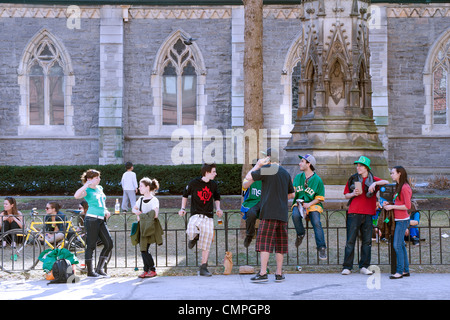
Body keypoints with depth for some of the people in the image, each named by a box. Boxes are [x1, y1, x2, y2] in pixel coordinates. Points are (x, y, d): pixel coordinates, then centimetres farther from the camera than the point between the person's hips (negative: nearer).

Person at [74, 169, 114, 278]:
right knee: (91, 245, -3)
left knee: (109, 244, 4)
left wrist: (106, 211, 14)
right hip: (92, 219, -8)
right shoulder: (87, 190, -6)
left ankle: (99, 269, 13)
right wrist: (86, 185, -27)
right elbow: (76, 196, -28)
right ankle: (90, 272, 5)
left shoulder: (100, 188, 17)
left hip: (101, 220, 8)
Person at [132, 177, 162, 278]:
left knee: (144, 250, -10)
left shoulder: (154, 200, -7)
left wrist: (141, 216, -10)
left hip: (149, 228, -7)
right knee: (143, 249, 5)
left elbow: (155, 215, -18)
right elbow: (134, 209, 28)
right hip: (141, 228, 7)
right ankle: (146, 270, 11)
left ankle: (152, 270, 0)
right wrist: (137, 211, 3)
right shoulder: (141, 199, 15)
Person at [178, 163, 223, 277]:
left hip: (208, 217, 3)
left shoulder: (214, 185, 7)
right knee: (191, 232, -32)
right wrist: (183, 208, 7)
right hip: (196, 215, -3)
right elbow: (185, 194, 14)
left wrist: (218, 208, 7)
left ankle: (203, 268, 10)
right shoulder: (194, 183, -3)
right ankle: (194, 238, 6)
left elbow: (217, 198, 24)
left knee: (206, 245, 0)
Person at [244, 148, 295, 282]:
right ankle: (279, 274, 11)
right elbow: (292, 194, 21)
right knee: (280, 244, 9)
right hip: (282, 213, 6)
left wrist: (258, 165, 9)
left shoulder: (266, 169, -6)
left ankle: (263, 273, -12)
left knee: (264, 242, -7)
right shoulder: (285, 173, 15)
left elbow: (248, 177, -2)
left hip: (269, 212, -6)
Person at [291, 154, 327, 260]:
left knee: (316, 223, -25)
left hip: (313, 205, -2)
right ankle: (300, 234, -6)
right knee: (295, 215, -31)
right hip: (299, 203, 3)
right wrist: (298, 202, -8)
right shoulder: (298, 177, 11)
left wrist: (309, 204, -13)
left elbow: (319, 198, 2)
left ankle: (321, 248, -23)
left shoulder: (317, 180, 0)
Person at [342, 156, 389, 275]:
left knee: (367, 241, 3)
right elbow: (346, 195, 14)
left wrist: (375, 183, -17)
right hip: (354, 213, -1)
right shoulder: (352, 179, 10)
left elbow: (387, 182, -4)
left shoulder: (373, 180, 9)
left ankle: (364, 266, 10)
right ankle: (347, 267, -3)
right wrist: (353, 194, -7)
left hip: (368, 214, 1)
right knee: (350, 240, -4)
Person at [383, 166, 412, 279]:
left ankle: (400, 271, -7)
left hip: (402, 220, -10)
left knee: (397, 245, -10)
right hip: (398, 220, 10)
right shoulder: (399, 186, 15)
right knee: (401, 245, 11)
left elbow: (407, 206, -19)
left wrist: (392, 206, -15)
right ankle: (406, 270, 16)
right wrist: (389, 204, 7)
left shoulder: (405, 188, -15)